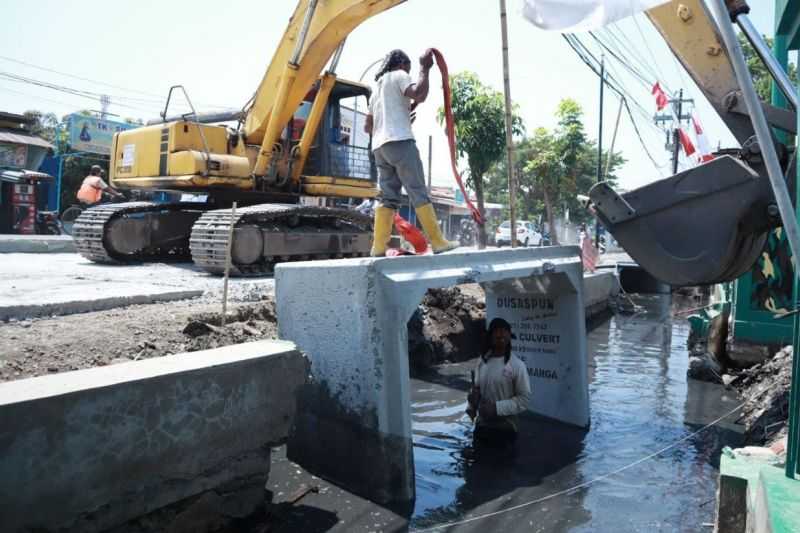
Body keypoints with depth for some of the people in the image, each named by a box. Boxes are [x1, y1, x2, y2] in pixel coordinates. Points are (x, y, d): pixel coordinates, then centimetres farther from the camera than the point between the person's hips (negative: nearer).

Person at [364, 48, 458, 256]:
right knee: (419, 194, -10)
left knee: (388, 198, 2)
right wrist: (425, 68, -2)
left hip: (380, 146, 8)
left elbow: (367, 126, 32)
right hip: (400, 142, -8)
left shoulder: (377, 87, 30)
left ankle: (379, 247, -8)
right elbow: (419, 93, -15)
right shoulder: (399, 76, 6)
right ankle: (438, 242, -10)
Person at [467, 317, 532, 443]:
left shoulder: (517, 365, -12)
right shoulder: (482, 361, 4)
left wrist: (497, 407, -21)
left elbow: (524, 398, -12)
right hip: (481, 426, 4)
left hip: (505, 428, -4)